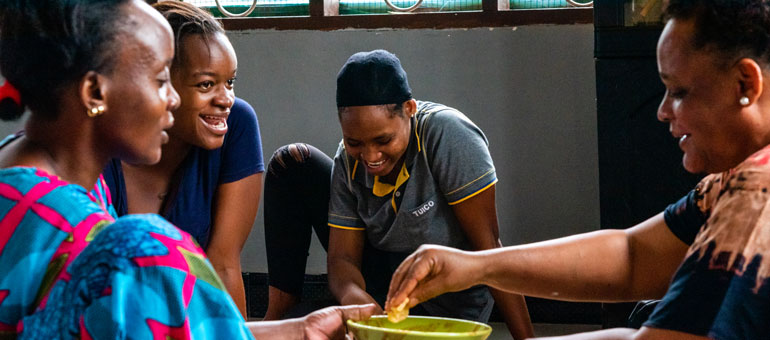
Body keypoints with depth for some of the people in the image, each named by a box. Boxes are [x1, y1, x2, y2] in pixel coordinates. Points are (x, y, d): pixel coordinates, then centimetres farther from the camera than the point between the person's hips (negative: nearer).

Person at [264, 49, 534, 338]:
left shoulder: (447, 134, -28)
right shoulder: (348, 161, -12)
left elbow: (488, 247, -27)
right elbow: (342, 257, -13)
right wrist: (352, 295, -38)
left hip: (441, 307, -6)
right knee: (291, 164, -2)